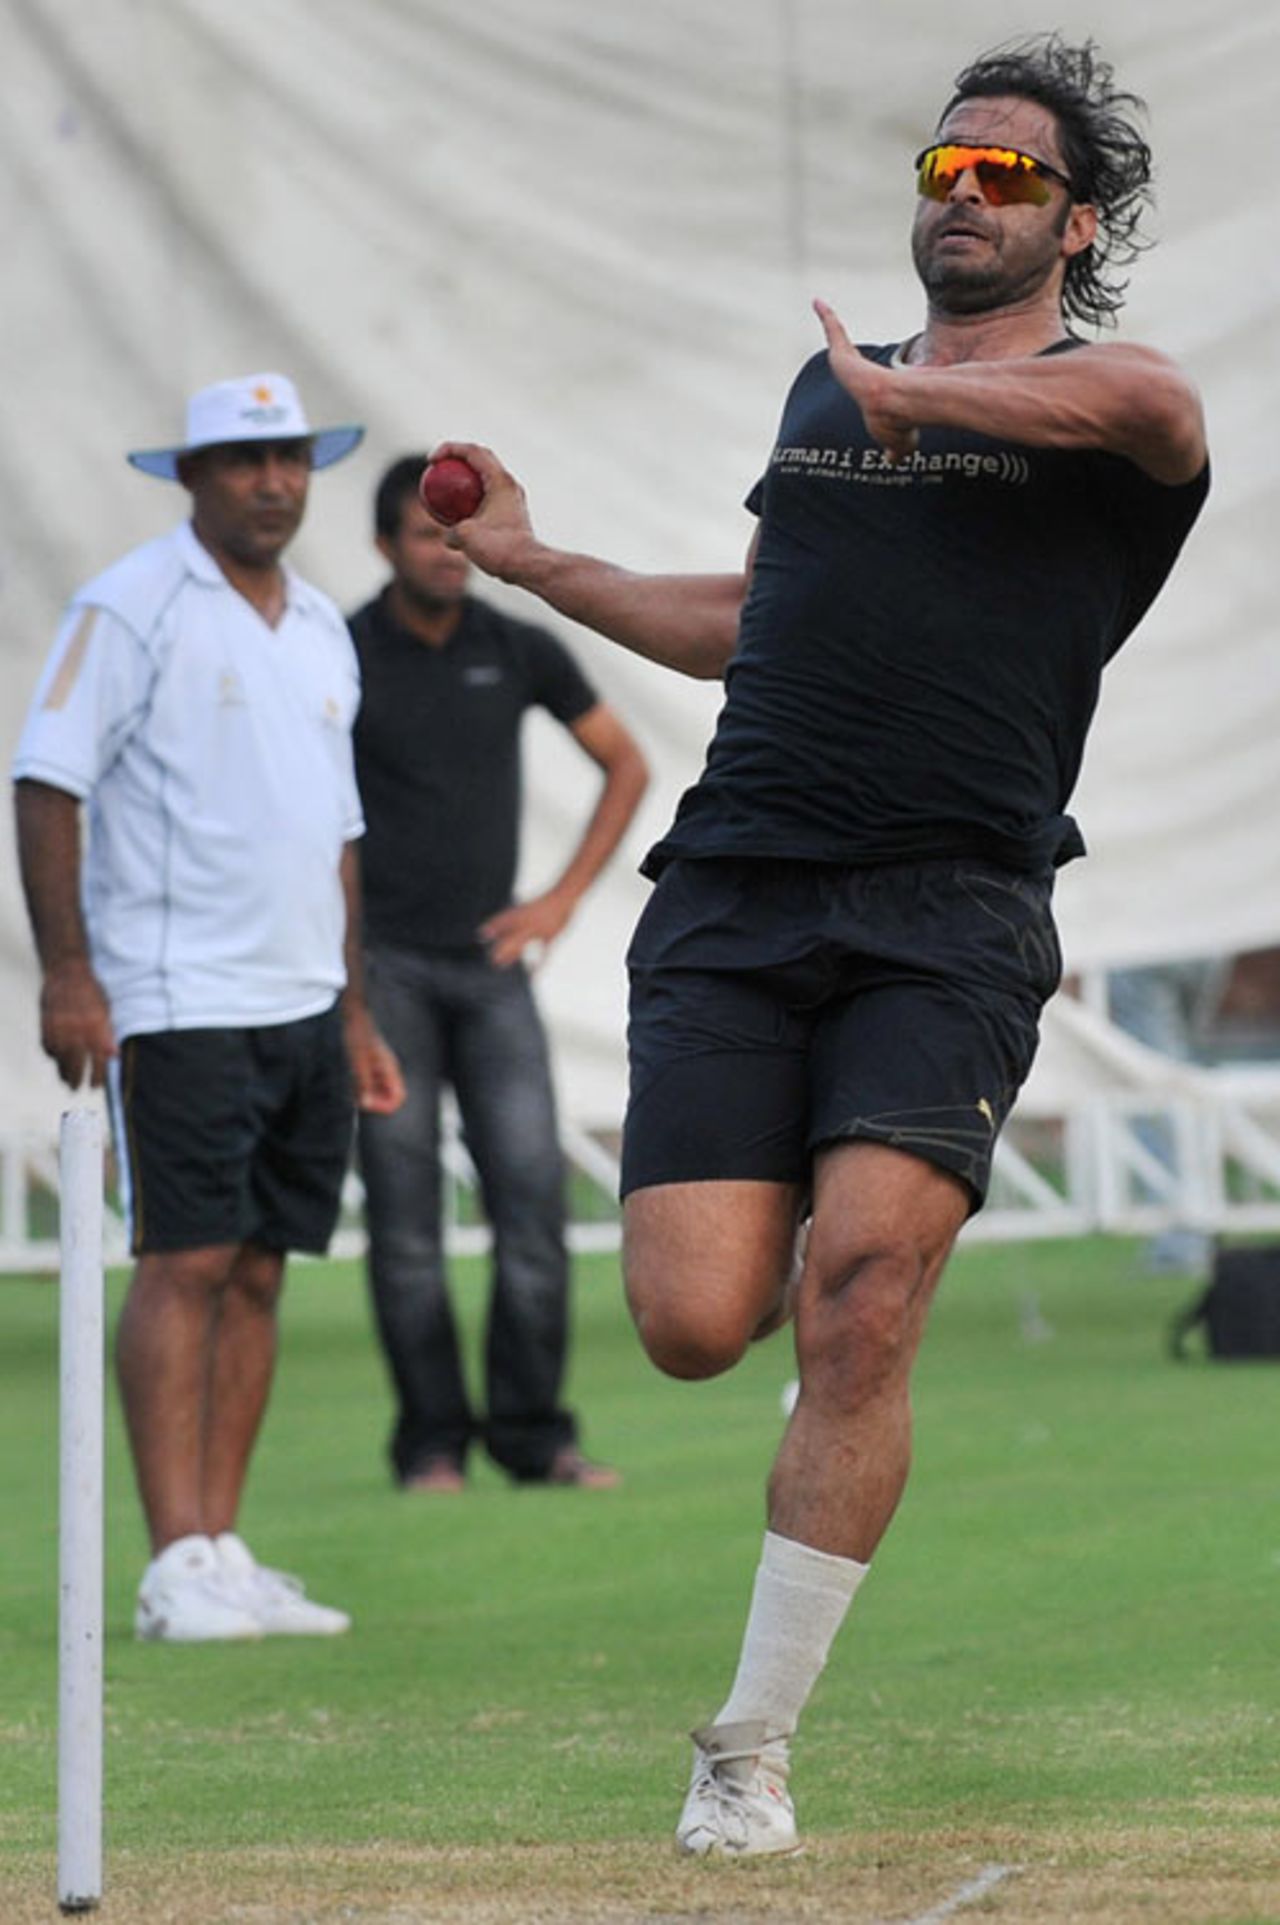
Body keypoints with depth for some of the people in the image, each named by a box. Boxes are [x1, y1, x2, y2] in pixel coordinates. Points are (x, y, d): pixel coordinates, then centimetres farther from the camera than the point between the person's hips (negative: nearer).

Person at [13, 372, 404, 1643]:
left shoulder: (321, 631, 17)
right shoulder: (131, 607, -5)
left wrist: (352, 1013, 22)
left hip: (303, 1004, 7)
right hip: (179, 1003, -7)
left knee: (259, 1270, 6)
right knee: (184, 1264, -11)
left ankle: (221, 1552, 9)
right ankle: (177, 1570, -13)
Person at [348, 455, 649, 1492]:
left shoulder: (520, 651, 4)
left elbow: (627, 765, 15)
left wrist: (564, 897, 7)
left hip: (491, 961, 2)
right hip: (382, 965, -2)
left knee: (532, 1191, -5)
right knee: (404, 1208, -3)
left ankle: (532, 1432, 2)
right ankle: (432, 1441, 2)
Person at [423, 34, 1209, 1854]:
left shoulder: (1093, 407, 5)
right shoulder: (827, 387, 23)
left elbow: (1150, 400, -23)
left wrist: (902, 392, -14)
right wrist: (536, 560, 38)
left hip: (951, 916, -4)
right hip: (736, 900, 4)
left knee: (862, 1301, -19)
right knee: (695, 1325, -11)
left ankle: (754, 1751, -6)